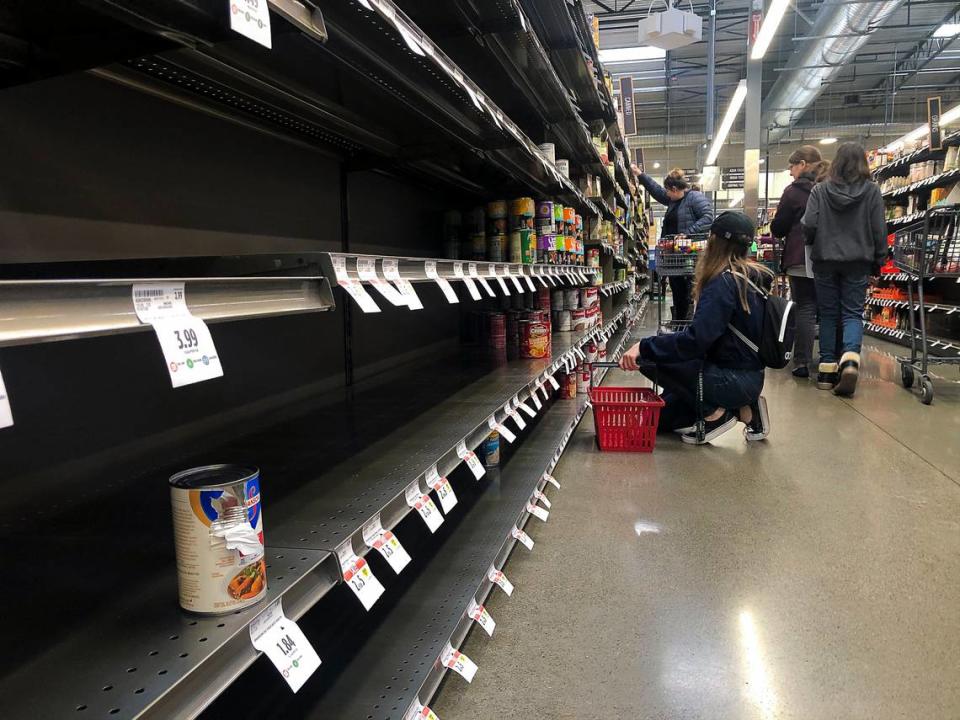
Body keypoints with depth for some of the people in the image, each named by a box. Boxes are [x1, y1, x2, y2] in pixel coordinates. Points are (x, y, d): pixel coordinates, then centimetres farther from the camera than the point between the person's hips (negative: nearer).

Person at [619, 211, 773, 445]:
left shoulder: (724, 283, -20)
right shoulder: (752, 277, 9)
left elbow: (696, 339, -30)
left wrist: (643, 347, -32)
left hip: (733, 381, -9)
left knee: (649, 359, -17)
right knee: (656, 420, 15)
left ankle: (714, 413, -5)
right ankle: (743, 410, 13)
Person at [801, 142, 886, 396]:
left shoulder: (820, 190, -4)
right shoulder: (872, 190, -2)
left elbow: (808, 225, -9)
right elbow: (879, 229, -1)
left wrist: (814, 244, 13)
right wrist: (878, 261, 9)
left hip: (825, 260, 0)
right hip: (858, 262, 0)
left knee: (828, 314, 9)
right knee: (852, 313, 5)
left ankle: (828, 369, 9)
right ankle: (850, 359, -19)